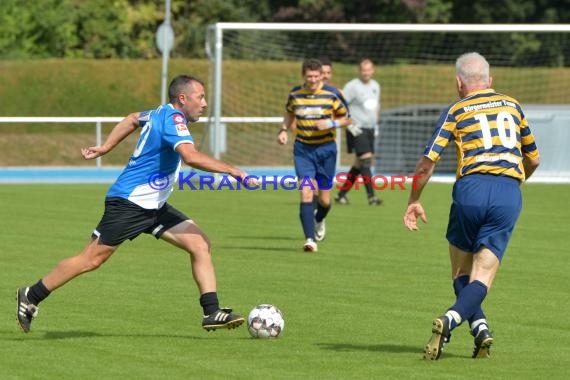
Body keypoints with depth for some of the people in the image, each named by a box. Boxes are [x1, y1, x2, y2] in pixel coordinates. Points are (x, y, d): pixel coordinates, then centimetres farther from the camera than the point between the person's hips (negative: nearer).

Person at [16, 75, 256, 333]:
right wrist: (232, 171, -33)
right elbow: (191, 156, -37)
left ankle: (212, 312, -6)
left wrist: (105, 147, 35)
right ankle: (31, 297, 13)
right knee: (91, 259, -1)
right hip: (128, 204, -10)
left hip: (153, 206, 10)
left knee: (200, 245, -4)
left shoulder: (161, 113, 9)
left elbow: (133, 119, 29)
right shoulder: (173, 118, -20)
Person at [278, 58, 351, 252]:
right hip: (303, 149, 1)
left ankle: (319, 220, 44)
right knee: (306, 192, -16)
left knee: (324, 199, 7)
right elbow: (289, 112, 19)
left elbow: (346, 118, 0)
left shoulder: (333, 94, -9)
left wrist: (331, 123, -19)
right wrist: (284, 130, 3)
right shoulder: (295, 94, -1)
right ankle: (310, 239, -17)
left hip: (326, 149, -1)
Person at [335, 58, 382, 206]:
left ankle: (341, 194, 17)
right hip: (357, 130, -8)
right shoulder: (352, 87, -10)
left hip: (370, 130, 8)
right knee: (366, 159, -15)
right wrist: (350, 125, -17)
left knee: (359, 165, 8)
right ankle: (371, 196, -16)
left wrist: (376, 124, 19)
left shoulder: (375, 86, 13)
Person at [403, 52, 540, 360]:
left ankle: (479, 325, -5)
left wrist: (414, 202, 10)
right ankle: (451, 319, -27)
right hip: (509, 193, 2)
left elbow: (428, 161, -1)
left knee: (461, 272, 16)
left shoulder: (456, 111, 8)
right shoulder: (512, 105, 18)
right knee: (482, 279, -1)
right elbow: (533, 159, 26)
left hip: (471, 188, -2)